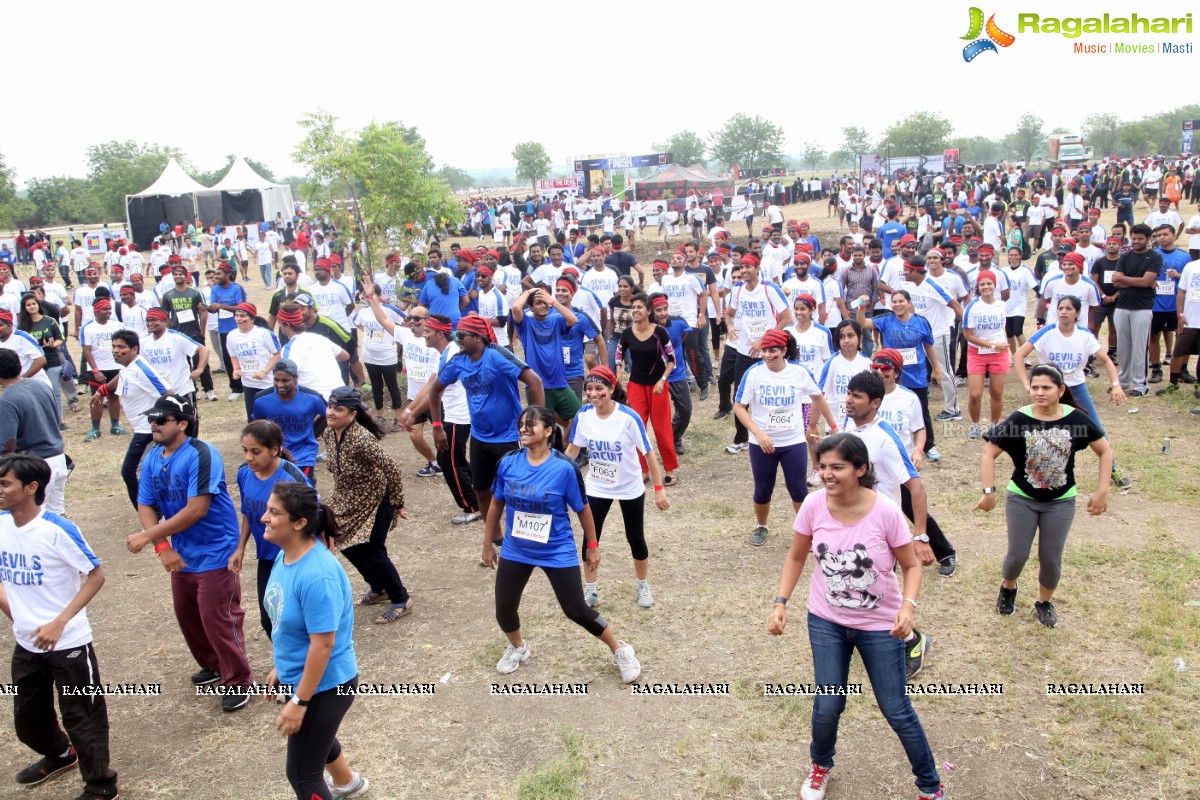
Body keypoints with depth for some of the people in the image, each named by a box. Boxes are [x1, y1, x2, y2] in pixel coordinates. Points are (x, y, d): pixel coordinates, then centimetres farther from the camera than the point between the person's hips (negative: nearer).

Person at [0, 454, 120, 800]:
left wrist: (60, 622, -22)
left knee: (80, 716, 5)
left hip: (68, 643, -7)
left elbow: (96, 576, -16)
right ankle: (60, 755, 51)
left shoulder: (58, 530, -22)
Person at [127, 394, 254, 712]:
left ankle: (237, 681, 14)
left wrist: (147, 536, -23)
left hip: (214, 552, -8)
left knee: (217, 619, -3)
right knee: (187, 614, 18)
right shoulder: (152, 458, 2)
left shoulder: (201, 455, -21)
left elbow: (197, 509, -26)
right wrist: (162, 547, -15)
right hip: (181, 554, 8)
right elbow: (146, 506, 1)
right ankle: (213, 665, 40)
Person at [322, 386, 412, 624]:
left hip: (375, 502, -8)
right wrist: (340, 493, 17)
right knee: (349, 548, 17)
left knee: (372, 553, -3)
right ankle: (379, 589, 41)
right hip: (348, 502, 8)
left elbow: (392, 469, -28)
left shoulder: (362, 439, -32)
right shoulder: (329, 433, -7)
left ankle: (401, 600, 18)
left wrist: (397, 504, -20)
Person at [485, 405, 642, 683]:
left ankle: (621, 650, 23)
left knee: (576, 610, -1)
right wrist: (488, 543, 13)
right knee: (504, 609, 7)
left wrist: (592, 545, 2)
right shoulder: (507, 463, -10)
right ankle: (517, 648, 41)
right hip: (515, 551, 4)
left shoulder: (564, 468, -20)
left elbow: (582, 508, -6)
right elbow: (497, 504, 5)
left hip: (557, 553, -3)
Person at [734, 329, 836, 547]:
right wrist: (758, 433, -20)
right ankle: (761, 527, 37)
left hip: (794, 443, 0)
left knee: (798, 490, 5)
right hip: (762, 444, 0)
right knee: (762, 490, 12)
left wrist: (833, 425, 11)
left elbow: (818, 398, 7)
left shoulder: (800, 372, -9)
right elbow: (739, 407, -10)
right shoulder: (753, 373, -13)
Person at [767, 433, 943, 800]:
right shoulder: (813, 505, -15)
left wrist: (907, 607, -26)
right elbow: (796, 557, 0)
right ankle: (820, 766, 40)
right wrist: (780, 603, -8)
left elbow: (912, 565, -10)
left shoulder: (886, 511, -23)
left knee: (896, 711, 9)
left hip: (880, 625, -2)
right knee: (827, 706, 8)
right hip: (826, 621, 2)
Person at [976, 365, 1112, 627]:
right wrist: (989, 491, -16)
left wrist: (1102, 491, -6)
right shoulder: (1018, 420, -16)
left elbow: (1105, 451, -1)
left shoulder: (1076, 418, -12)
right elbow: (989, 453, -11)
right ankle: (1008, 588, 34)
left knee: (1051, 559, 4)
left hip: (1060, 501, 1)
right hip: (1022, 499, -1)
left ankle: (1044, 602, 32)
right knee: (1018, 555, 1)